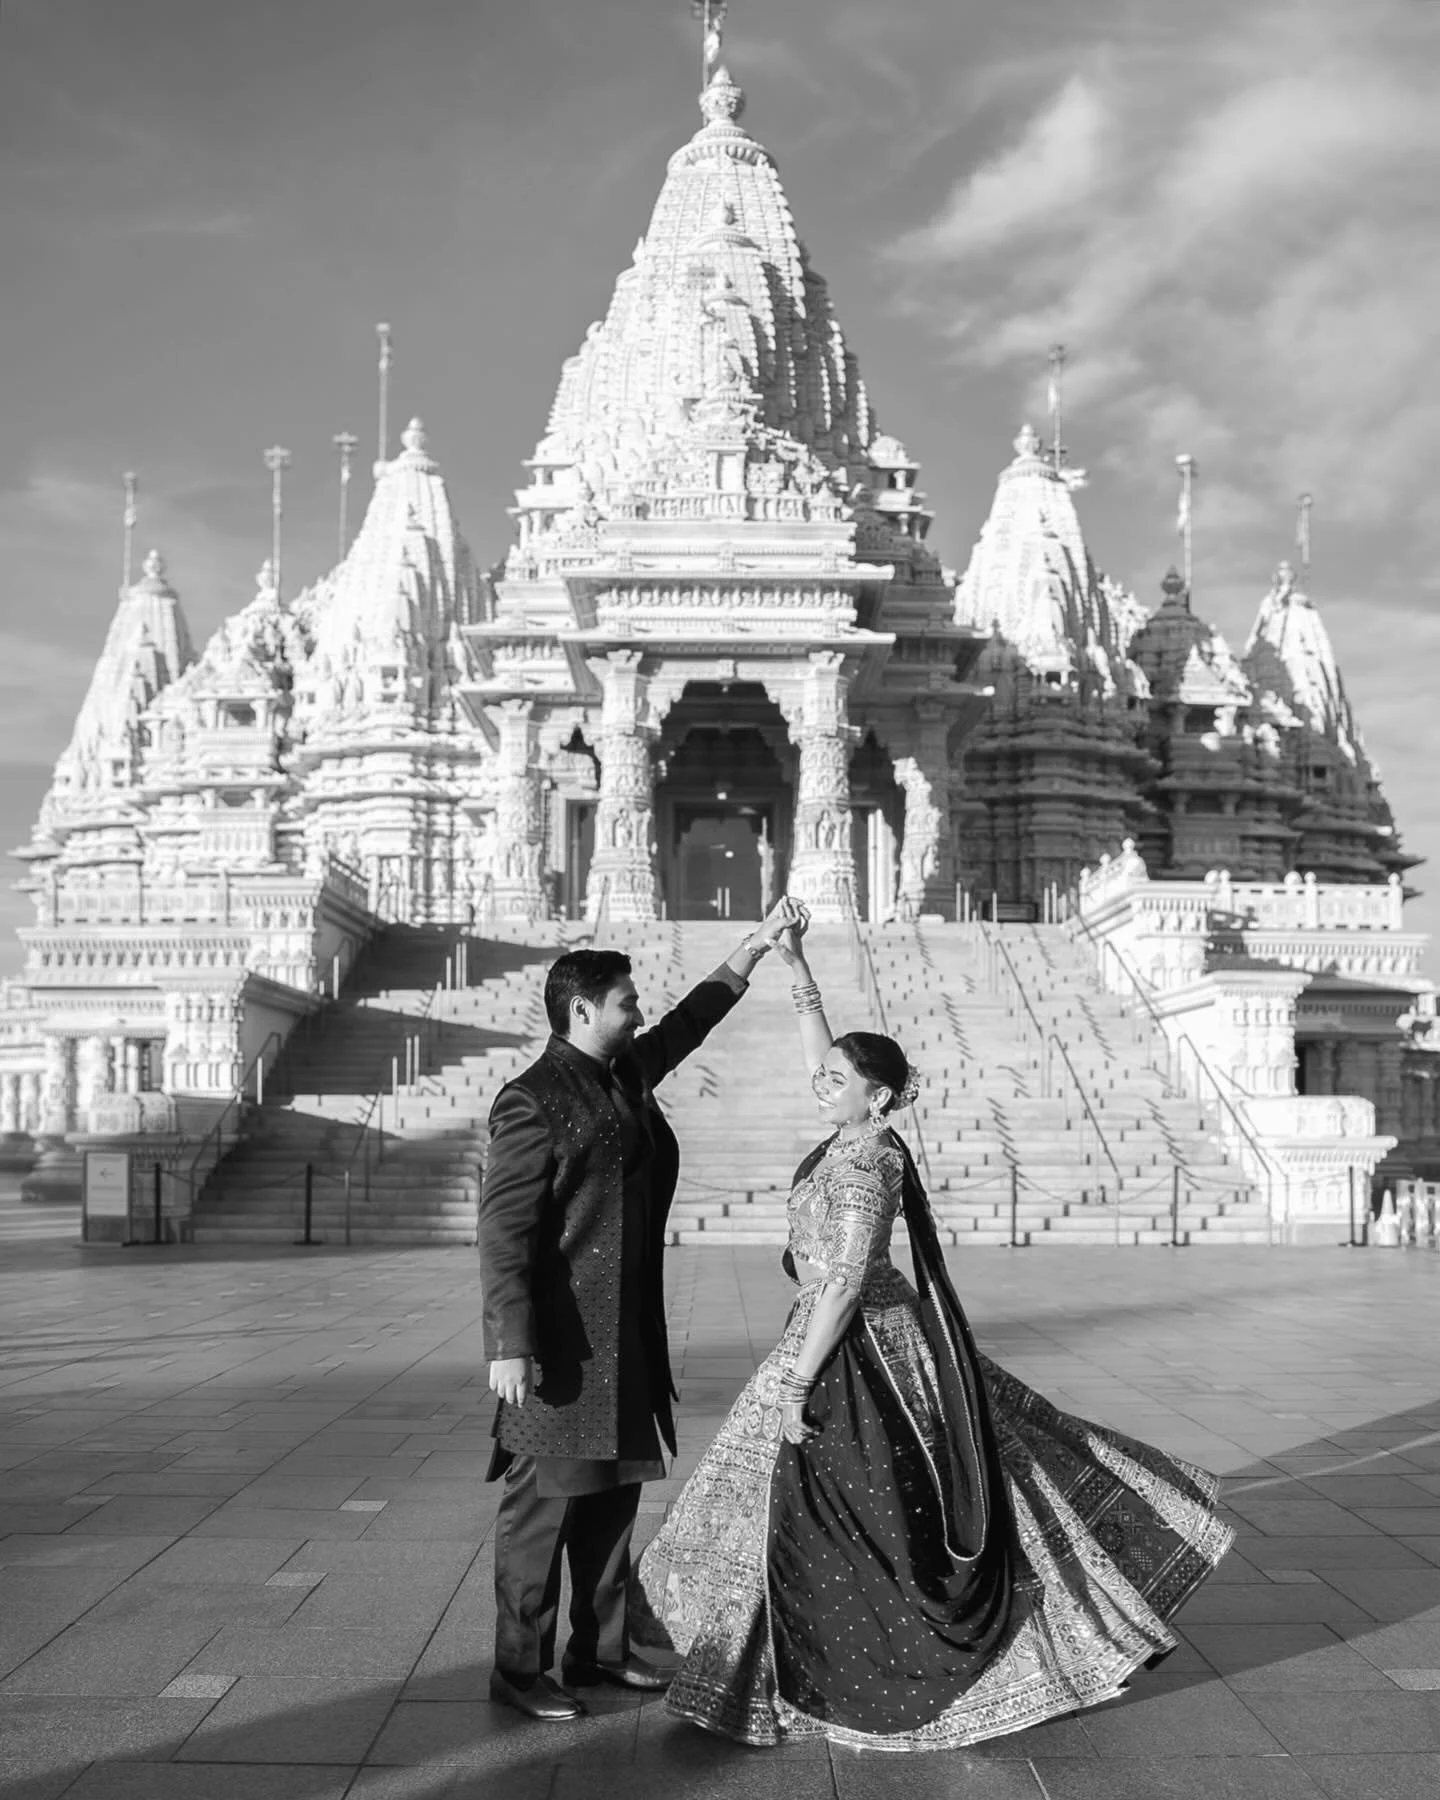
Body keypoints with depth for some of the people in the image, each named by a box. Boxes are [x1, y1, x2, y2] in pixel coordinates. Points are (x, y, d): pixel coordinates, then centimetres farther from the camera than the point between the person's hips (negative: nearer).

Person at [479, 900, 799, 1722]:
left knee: (614, 1496, 15)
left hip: (624, 1335, 9)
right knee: (546, 1501, -2)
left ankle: (599, 1649, 27)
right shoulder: (534, 1102, -15)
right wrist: (511, 1344, -23)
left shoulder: (626, 1075, 11)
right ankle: (520, 1669, 10)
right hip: (559, 1341, -9)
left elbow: (689, 1023, 28)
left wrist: (758, 944, 31)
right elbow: (503, 1230, -18)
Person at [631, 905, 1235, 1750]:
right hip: (885, 1336, 10)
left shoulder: (859, 1169, -21)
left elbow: (842, 1284, -25)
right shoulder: (864, 1137, 3)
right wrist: (798, 969, 10)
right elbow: (824, 1055, 16)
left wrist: (794, 1387, -23)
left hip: (856, 1348, -10)